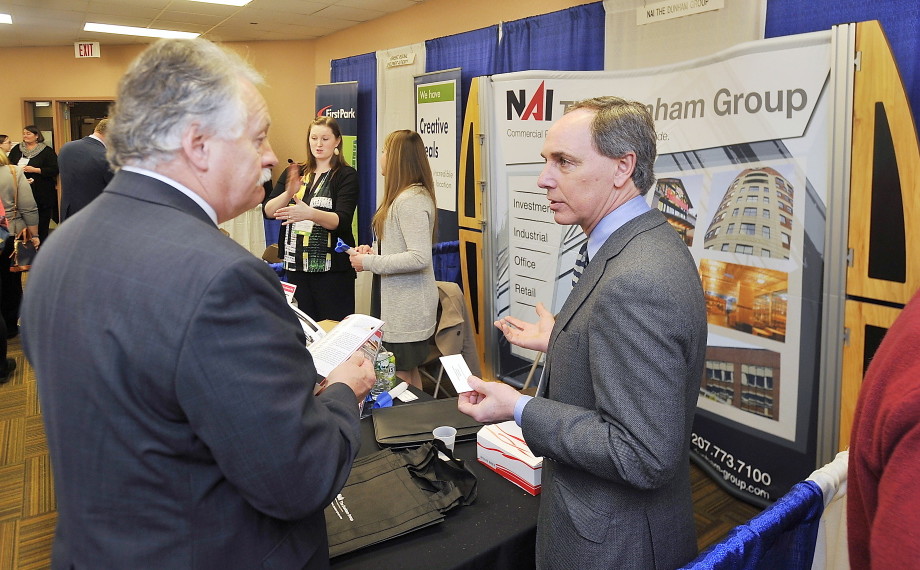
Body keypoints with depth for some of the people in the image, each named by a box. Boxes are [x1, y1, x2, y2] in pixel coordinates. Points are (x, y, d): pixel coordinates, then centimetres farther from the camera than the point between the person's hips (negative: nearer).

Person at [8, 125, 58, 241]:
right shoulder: (16, 149, 11)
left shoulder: (46, 151, -3)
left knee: (42, 221, 1)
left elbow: (54, 170, -10)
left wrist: (35, 170, -17)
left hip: (42, 193, -4)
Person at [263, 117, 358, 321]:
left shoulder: (346, 175, -3)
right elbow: (268, 211, 2)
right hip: (295, 265, 4)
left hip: (332, 267, -4)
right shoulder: (293, 172, 11)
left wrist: (310, 214, -34)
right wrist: (289, 193, -18)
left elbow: (341, 220, -17)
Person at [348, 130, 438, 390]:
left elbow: (420, 257, -27)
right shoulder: (406, 196, 12)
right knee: (408, 372, 18)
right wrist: (373, 252, 6)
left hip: (407, 307, -10)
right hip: (399, 301, 10)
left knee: (402, 376, 0)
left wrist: (369, 263, -19)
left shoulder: (410, 200, -19)